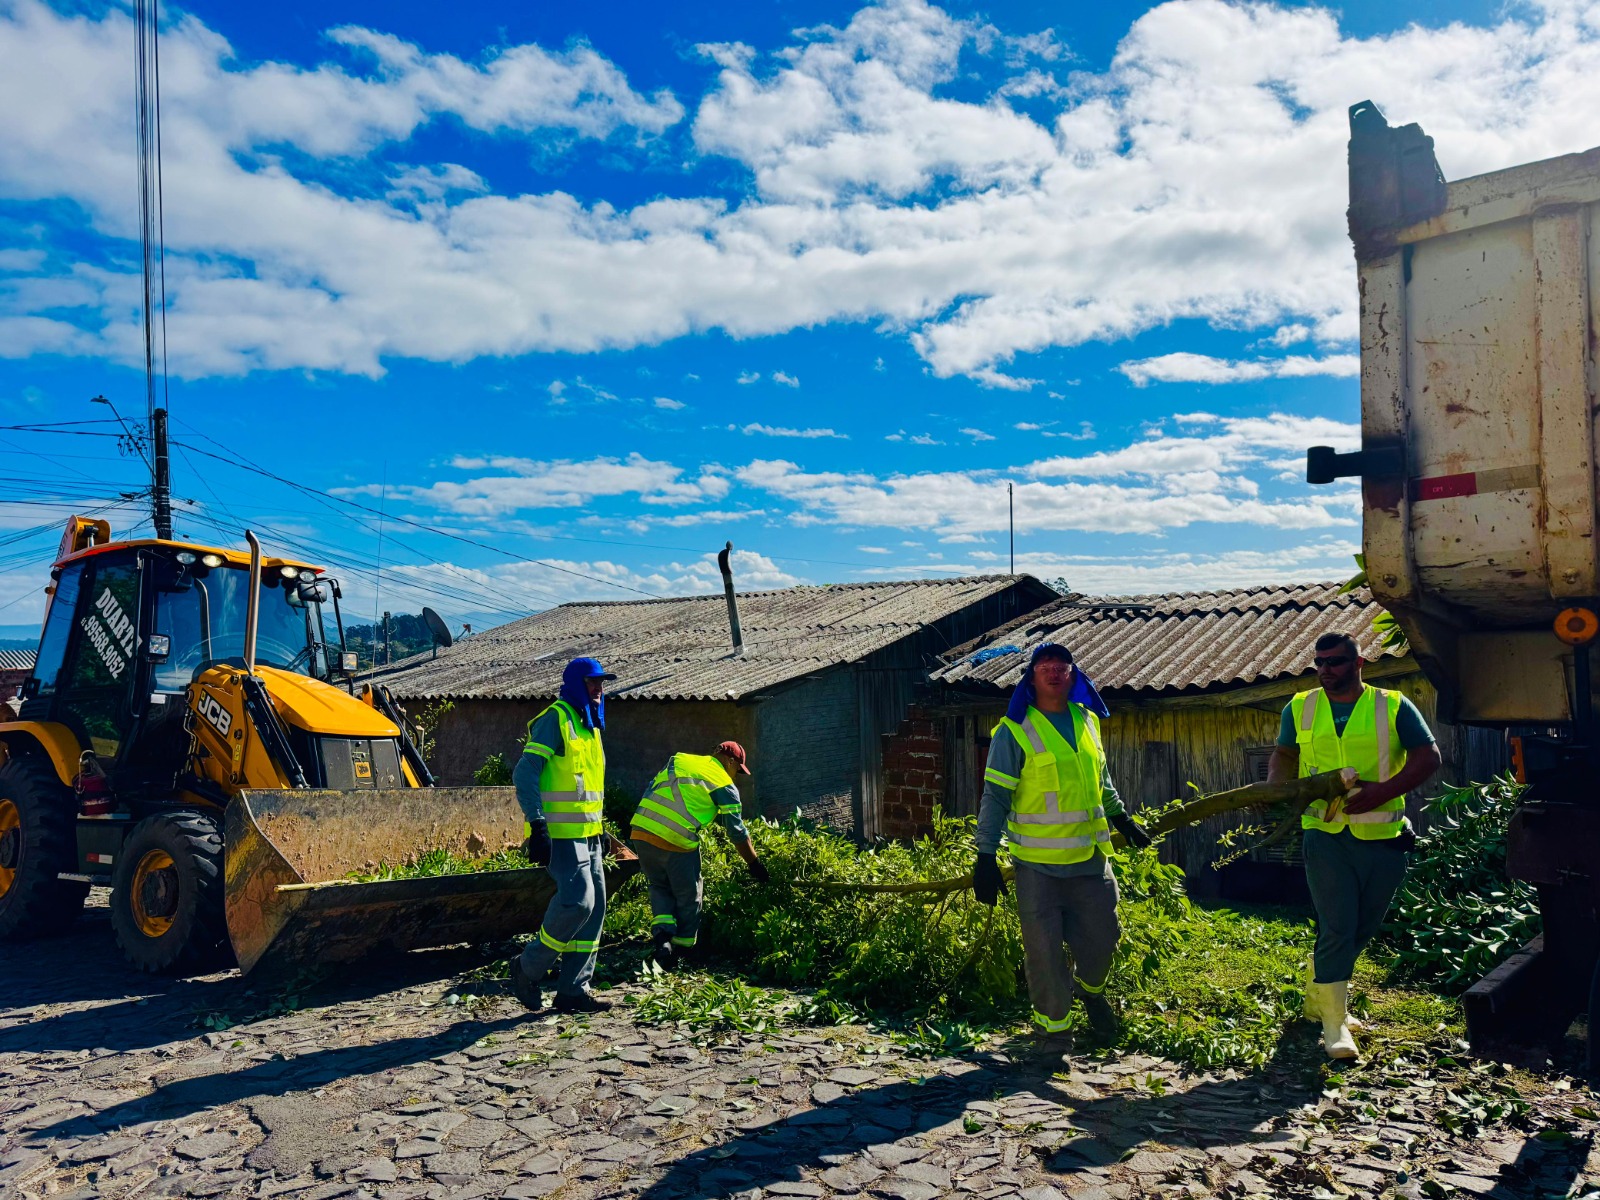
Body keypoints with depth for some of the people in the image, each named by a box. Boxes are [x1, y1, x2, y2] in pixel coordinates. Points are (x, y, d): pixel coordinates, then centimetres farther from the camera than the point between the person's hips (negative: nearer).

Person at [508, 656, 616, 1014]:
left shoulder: (589, 725, 18)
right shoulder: (555, 719, -9)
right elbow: (524, 773, -17)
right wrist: (538, 826, -24)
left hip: (586, 834, 9)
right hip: (560, 833, -9)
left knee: (594, 908, 6)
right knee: (577, 900, -17)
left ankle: (573, 989, 13)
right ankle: (528, 968, 2)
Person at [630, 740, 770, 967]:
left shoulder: (677, 760, 20)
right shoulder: (725, 785, 4)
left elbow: (651, 789, 22)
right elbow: (737, 831, 5)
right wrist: (755, 864, 14)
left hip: (640, 831, 5)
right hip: (677, 844, -5)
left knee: (660, 887, 24)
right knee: (688, 897, 16)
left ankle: (662, 934, 4)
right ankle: (682, 948, 22)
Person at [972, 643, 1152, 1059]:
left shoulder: (1086, 720, 9)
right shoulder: (1015, 730, -8)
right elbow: (995, 797, -8)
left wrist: (1123, 820, 30)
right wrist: (986, 857, -12)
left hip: (1091, 857, 5)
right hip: (1038, 864, -5)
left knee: (1102, 936, 12)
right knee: (1044, 950, 1)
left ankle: (1090, 989, 43)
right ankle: (1053, 1025, 21)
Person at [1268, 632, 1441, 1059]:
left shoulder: (1393, 707, 2)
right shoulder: (1300, 708, 8)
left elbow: (1428, 756, -1)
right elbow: (1284, 756, 15)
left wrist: (1384, 790, -15)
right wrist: (1275, 789, -7)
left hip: (1382, 837, 1)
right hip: (1326, 835, -1)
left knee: (1363, 929, 13)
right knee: (1337, 929, -8)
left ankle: (1319, 996, 35)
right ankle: (1335, 1024, 0)